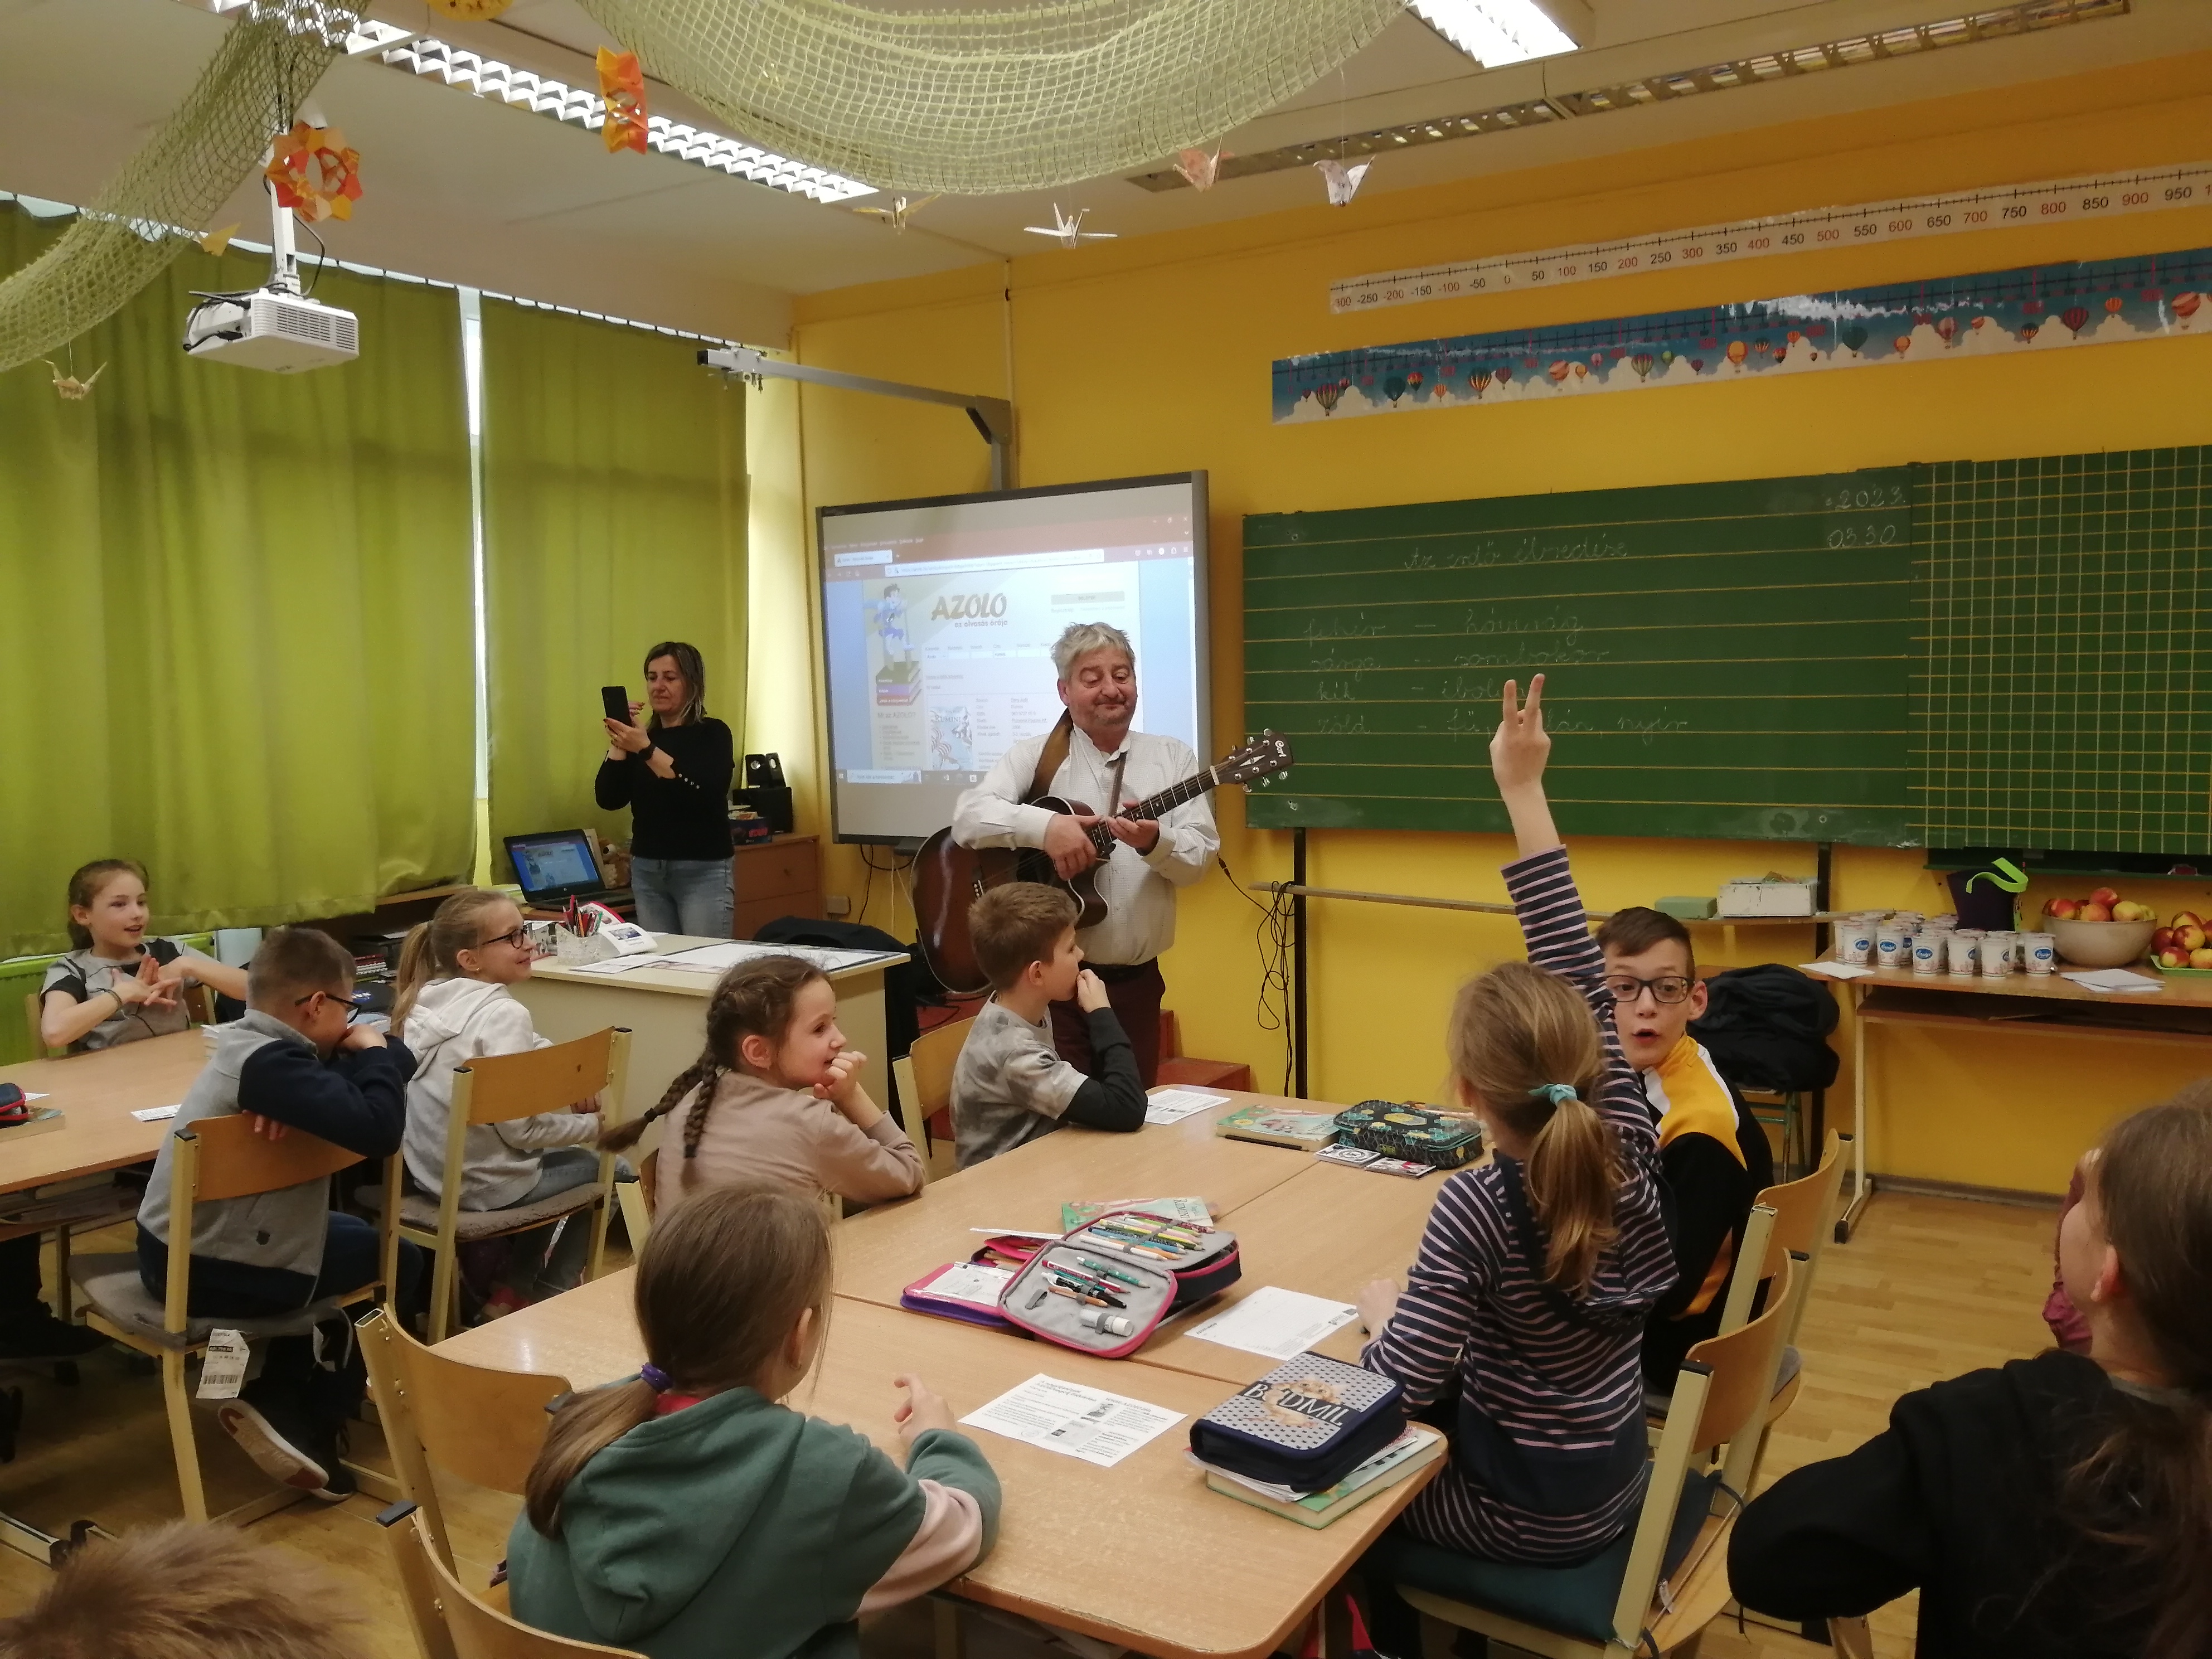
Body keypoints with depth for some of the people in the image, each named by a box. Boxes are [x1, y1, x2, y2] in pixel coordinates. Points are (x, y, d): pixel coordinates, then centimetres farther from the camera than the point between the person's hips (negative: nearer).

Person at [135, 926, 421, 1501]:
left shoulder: (252, 1045, 7)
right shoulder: (271, 1063, -24)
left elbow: (400, 1061, 9)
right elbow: (378, 1131, -36)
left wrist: (372, 1056, -15)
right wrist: (373, 1053, -17)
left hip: (176, 1250, 10)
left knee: (346, 1236, 30)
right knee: (398, 1261, 8)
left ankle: (279, 1398, 30)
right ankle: (303, 1422, 15)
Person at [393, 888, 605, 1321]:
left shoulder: (427, 997, 1)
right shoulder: (503, 1013, -24)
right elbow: (520, 1128, -25)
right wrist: (592, 1124, -10)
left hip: (430, 1168, 8)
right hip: (481, 1183, -8)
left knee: (554, 1159, 31)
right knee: (599, 1167, 15)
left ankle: (511, 1286, 37)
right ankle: (546, 1299, 23)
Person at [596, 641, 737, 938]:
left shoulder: (712, 734, -3)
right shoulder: (642, 736, 10)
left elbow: (706, 794, -20)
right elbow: (608, 799, 3)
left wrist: (647, 750, -23)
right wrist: (618, 743, -7)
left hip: (702, 871, -5)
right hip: (646, 871, 5)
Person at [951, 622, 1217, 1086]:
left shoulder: (1173, 758, 5)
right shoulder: (1034, 756, 1)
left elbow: (1201, 855, -2)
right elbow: (969, 818, -12)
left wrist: (1155, 843, -22)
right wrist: (1043, 826, -27)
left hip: (1136, 980, 2)